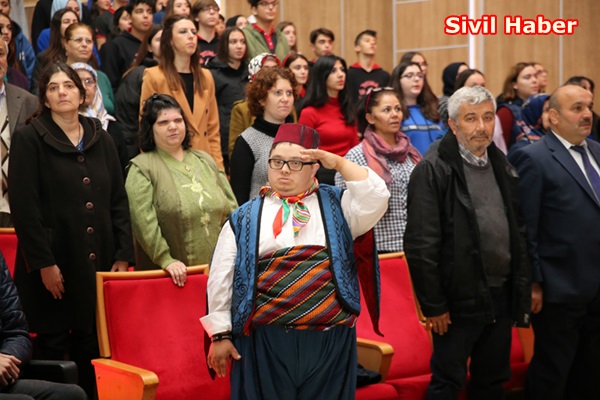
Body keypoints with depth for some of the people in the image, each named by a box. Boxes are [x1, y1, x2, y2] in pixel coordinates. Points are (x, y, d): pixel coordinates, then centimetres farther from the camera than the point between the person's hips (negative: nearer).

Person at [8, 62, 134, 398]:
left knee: (92, 346, 6)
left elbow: (119, 202, 12)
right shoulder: (29, 140, -1)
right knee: (52, 346, 0)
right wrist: (44, 262, -14)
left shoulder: (102, 140, 13)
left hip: (98, 262, 4)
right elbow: (24, 206, -8)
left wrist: (124, 255, 1)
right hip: (55, 262, -4)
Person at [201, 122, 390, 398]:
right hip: (265, 343, 0)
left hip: (330, 341, 1)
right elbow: (222, 279, 7)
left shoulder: (335, 205, 11)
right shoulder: (244, 219, 9)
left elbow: (376, 199, -6)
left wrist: (339, 163, -4)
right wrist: (221, 334, 3)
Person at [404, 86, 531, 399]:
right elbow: (421, 245, -15)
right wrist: (433, 304, -14)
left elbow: (519, 235, 13)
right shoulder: (432, 171, -11)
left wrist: (522, 289, 7)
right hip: (459, 302, -6)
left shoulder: (503, 168, 10)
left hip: (501, 299, 6)